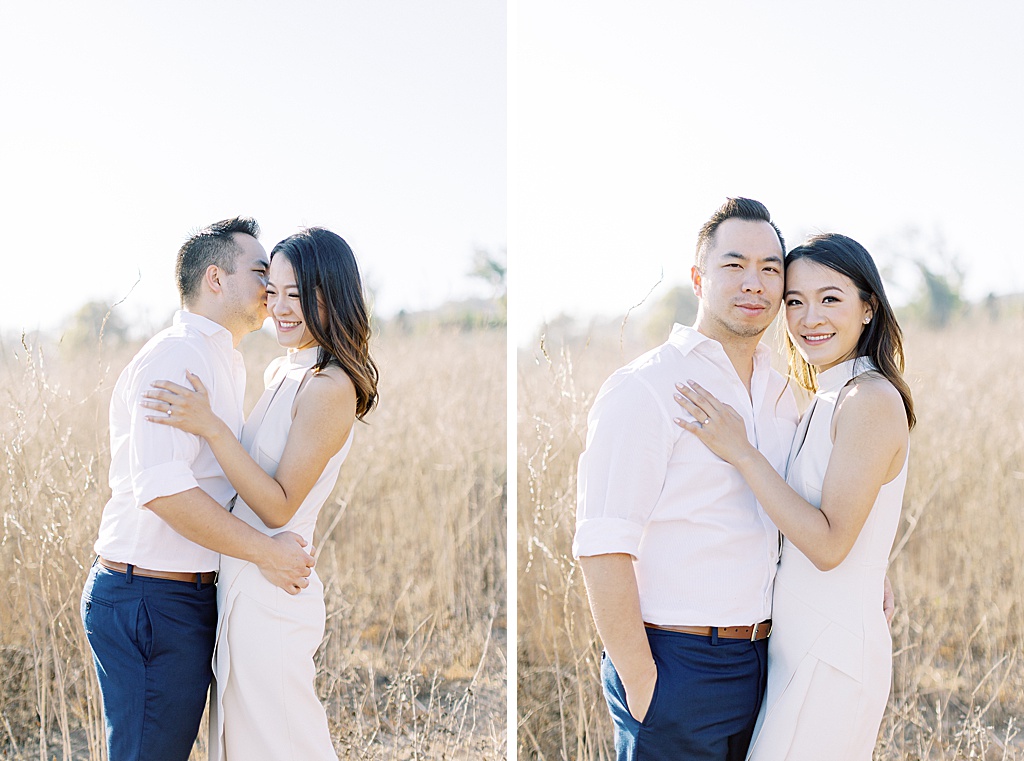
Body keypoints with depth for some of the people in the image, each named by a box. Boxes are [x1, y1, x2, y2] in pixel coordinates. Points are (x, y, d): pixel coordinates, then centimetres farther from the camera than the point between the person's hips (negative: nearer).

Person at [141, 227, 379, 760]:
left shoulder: (330, 388, -17)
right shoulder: (282, 372, 11)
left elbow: (279, 507, -19)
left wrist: (211, 427, -23)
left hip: (270, 599, -9)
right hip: (243, 589, 9)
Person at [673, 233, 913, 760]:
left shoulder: (872, 399, -16)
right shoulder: (825, 401, 13)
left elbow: (830, 544, -20)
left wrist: (740, 452, -20)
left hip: (832, 651, -9)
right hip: (801, 645, 9)